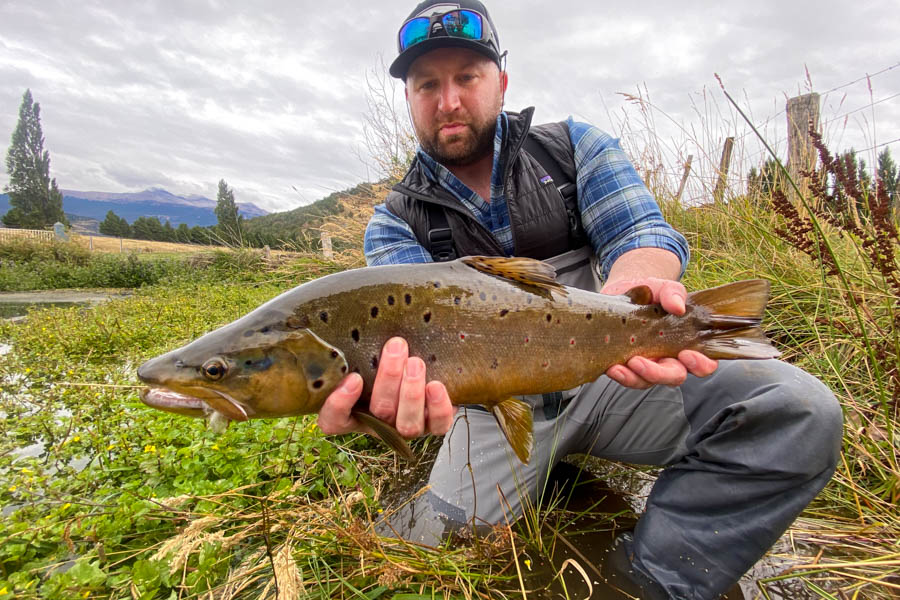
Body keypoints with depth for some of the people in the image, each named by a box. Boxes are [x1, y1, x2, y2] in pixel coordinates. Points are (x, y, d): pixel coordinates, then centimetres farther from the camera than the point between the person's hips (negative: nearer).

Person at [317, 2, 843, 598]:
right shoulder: (394, 223, 1)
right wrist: (398, 387, -43)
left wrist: (632, 288, -36)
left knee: (800, 408, -19)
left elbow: (642, 233, -9)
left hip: (611, 377, 2)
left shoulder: (577, 146, 4)